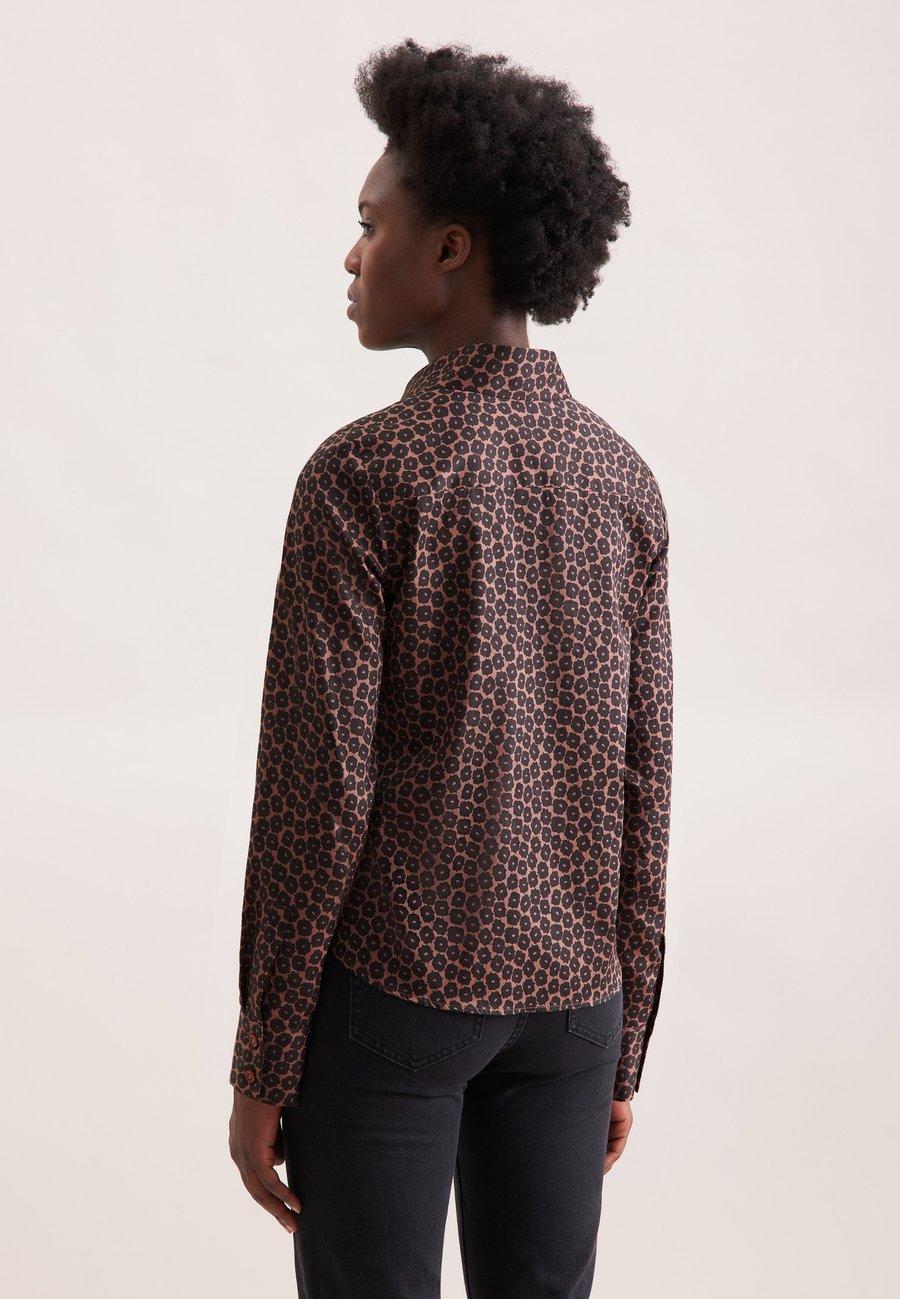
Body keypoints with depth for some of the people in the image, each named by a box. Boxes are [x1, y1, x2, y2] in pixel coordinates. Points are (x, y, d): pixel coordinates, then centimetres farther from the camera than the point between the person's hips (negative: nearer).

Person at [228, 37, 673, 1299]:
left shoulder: (365, 471, -15)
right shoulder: (621, 477, 3)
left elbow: (319, 789, -16)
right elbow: (641, 790, 5)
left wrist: (262, 1065, -7)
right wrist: (621, 1049, 13)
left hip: (389, 989, -5)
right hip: (569, 998, 5)